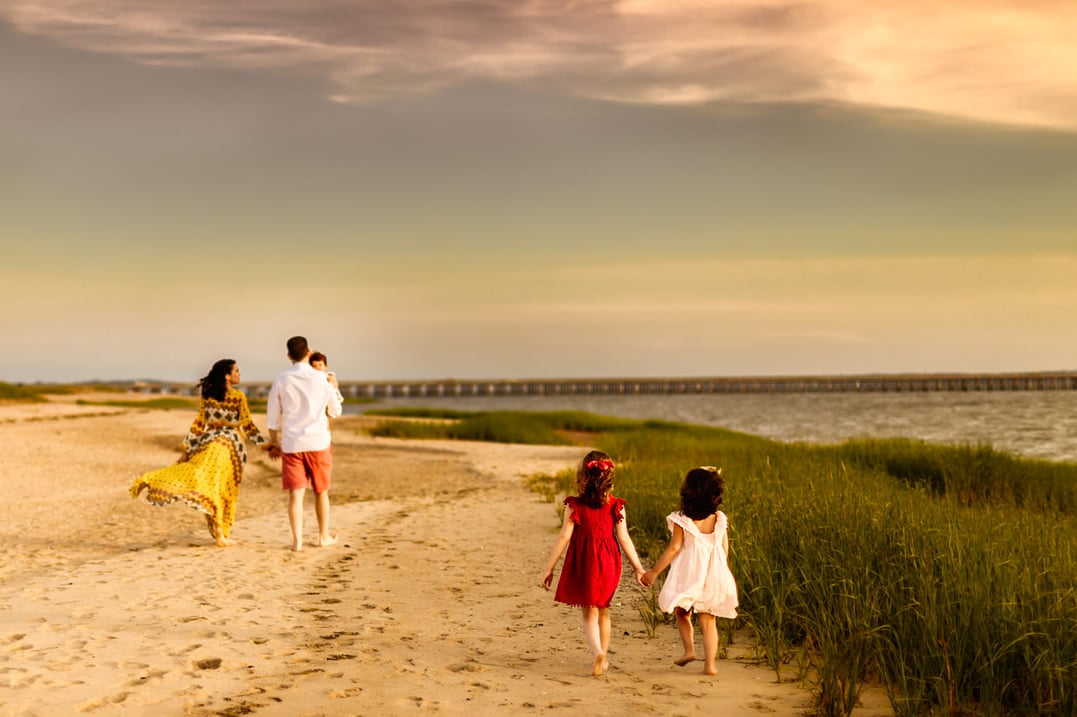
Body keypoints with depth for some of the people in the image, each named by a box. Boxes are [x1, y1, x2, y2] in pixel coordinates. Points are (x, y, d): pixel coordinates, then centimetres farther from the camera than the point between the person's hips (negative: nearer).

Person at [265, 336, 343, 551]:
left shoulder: (281, 379, -1)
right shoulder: (322, 379, -3)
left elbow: (273, 415, 4)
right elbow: (335, 412, 9)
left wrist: (273, 442, 16)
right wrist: (335, 389, 24)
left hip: (291, 443, 0)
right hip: (318, 442, 0)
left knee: (295, 493, 2)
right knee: (321, 492, 14)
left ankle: (297, 540, -4)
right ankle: (324, 535, 26)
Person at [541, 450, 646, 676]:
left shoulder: (574, 505, -10)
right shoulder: (616, 506, -6)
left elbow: (564, 537, -10)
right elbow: (624, 539, -5)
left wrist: (549, 567, -4)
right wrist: (638, 567, 4)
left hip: (582, 563, -2)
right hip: (608, 564, 2)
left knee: (589, 614, 6)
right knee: (603, 611, 21)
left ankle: (598, 653, -18)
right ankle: (603, 658, 29)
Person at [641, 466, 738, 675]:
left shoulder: (682, 520, -11)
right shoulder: (720, 519, 0)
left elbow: (674, 548, -11)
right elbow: (724, 550, 6)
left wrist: (654, 572, -4)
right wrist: (720, 574, 22)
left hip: (688, 574, -3)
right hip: (713, 576, 3)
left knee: (682, 613, 21)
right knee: (708, 621, 9)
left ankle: (689, 649, 8)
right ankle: (710, 663, 3)